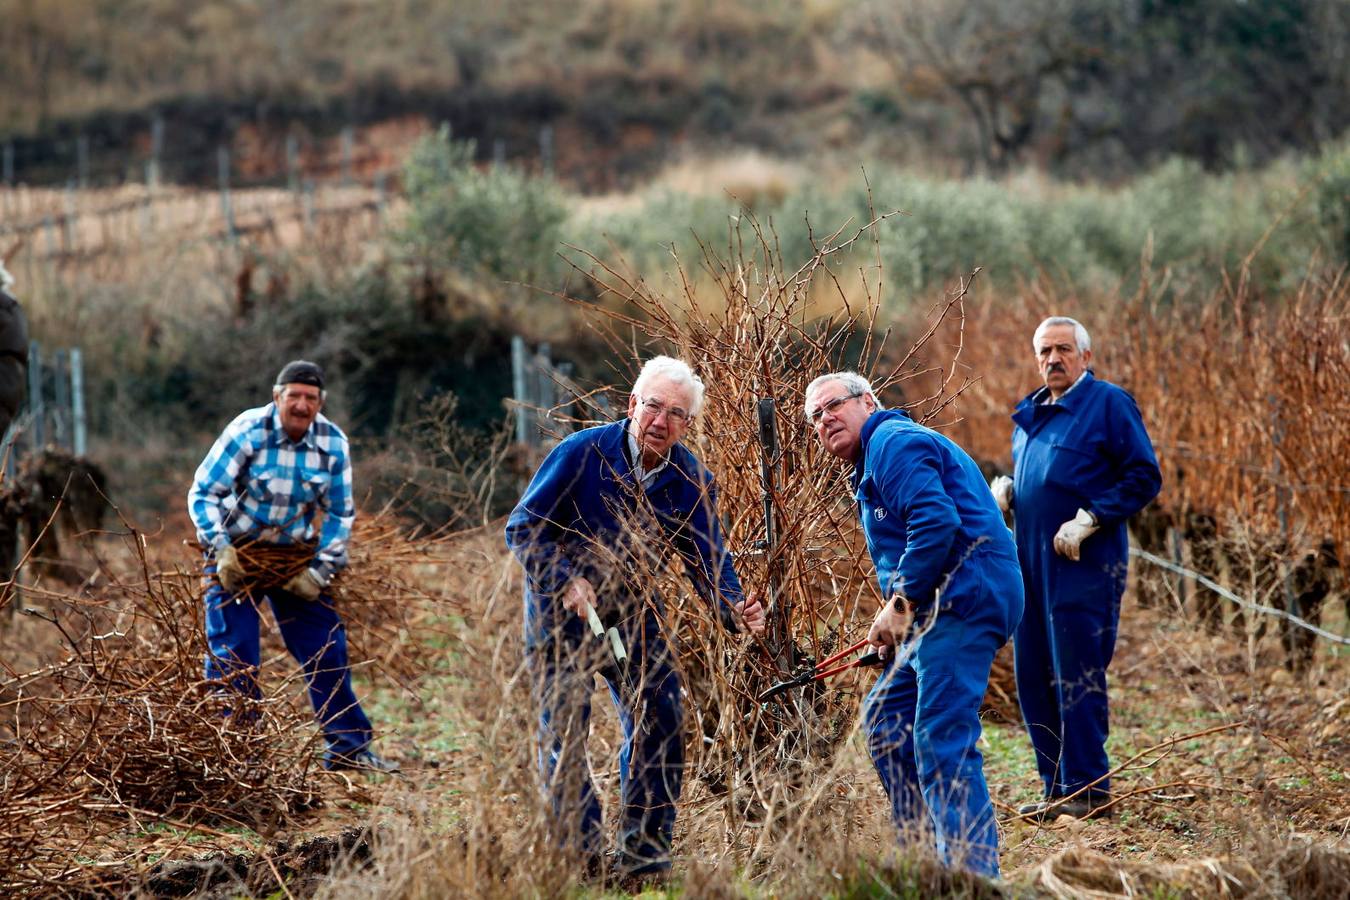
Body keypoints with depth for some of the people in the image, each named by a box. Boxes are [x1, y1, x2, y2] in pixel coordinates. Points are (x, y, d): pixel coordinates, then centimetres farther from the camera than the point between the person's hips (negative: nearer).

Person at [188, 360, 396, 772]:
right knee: (232, 656, -7)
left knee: (327, 650, 4)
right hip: (236, 552, -3)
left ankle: (349, 746, 15)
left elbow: (340, 514, 2)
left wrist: (322, 569, -9)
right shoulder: (247, 432, -18)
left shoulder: (333, 443, -7)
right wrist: (221, 550, -25)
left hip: (295, 556, 3)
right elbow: (202, 492, -14)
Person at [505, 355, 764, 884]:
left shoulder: (691, 482, -7)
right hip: (561, 604, -4)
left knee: (660, 721, -2)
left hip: (632, 608, 4)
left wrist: (734, 611, -28)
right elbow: (523, 527, -14)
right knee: (564, 727, -6)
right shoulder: (582, 453, -19)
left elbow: (707, 561, -7)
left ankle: (643, 855, 8)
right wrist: (567, 581, -27)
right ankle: (579, 854, 0)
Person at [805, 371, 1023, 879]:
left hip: (963, 602, -12)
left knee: (942, 742, -15)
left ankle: (973, 873, -18)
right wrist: (897, 627, 18)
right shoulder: (875, 462, 29)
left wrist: (900, 603, -16)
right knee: (884, 718, 18)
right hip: (947, 608, 12)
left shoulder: (892, 442, -6)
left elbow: (937, 523, -21)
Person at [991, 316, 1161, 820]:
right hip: (1033, 565, 8)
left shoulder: (1109, 404, -5)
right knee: (1034, 679, 7)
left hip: (1084, 566, -8)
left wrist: (1089, 520, -17)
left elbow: (1144, 477, -9)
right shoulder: (1030, 414, 18)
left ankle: (1088, 790, -2)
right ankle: (1057, 788, 15)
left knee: (1077, 678, -7)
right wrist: (1004, 489, 9)